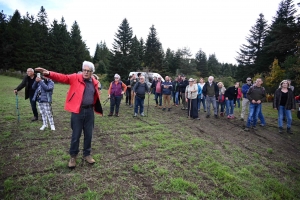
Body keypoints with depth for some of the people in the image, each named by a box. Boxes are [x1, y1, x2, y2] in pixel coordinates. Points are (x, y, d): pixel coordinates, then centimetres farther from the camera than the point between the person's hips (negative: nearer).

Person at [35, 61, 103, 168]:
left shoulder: (94, 82, 7)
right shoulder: (75, 78, -4)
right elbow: (62, 77, -16)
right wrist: (48, 73, -29)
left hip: (89, 111, 3)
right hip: (77, 111, -3)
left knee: (88, 135, 12)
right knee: (76, 135, 6)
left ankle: (87, 154, 31)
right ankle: (73, 156, 26)